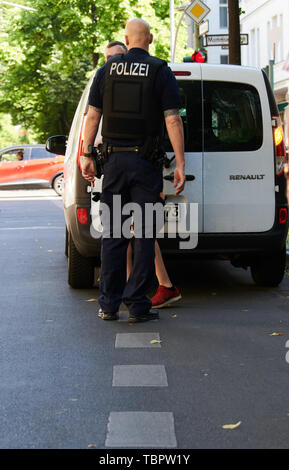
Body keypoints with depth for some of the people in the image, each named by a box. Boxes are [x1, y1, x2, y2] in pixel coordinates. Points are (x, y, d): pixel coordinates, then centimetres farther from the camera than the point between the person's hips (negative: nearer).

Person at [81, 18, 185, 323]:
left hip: (114, 160, 3)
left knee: (112, 235, 8)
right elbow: (173, 120, -7)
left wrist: (86, 155, 9)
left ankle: (108, 305, 10)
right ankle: (138, 306, 1)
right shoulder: (161, 72, -1)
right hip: (145, 163, -2)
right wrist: (180, 164, -6)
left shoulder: (107, 70, 6)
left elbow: (93, 115, 4)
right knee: (144, 235, 1)